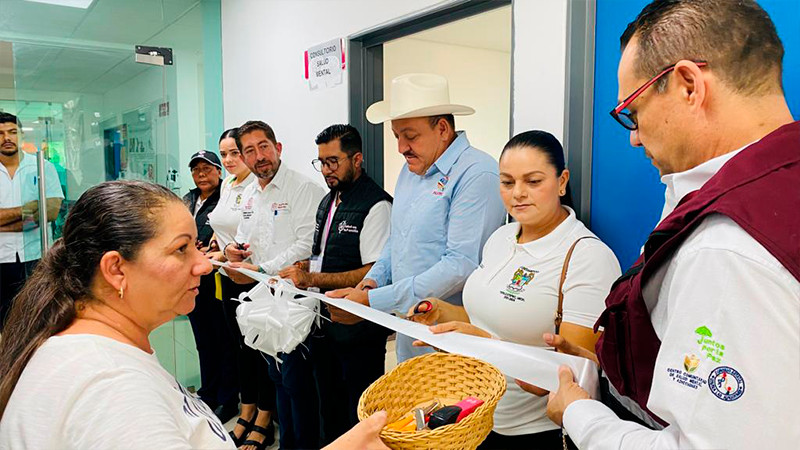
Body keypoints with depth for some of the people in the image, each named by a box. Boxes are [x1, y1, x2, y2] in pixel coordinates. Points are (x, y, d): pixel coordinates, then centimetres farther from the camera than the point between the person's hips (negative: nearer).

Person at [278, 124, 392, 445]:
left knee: (359, 417, 6)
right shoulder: (328, 202, 13)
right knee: (329, 409, 22)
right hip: (324, 325, 9)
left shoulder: (376, 205, -16)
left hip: (358, 331, -9)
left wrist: (312, 279, -23)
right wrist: (302, 268, 1)